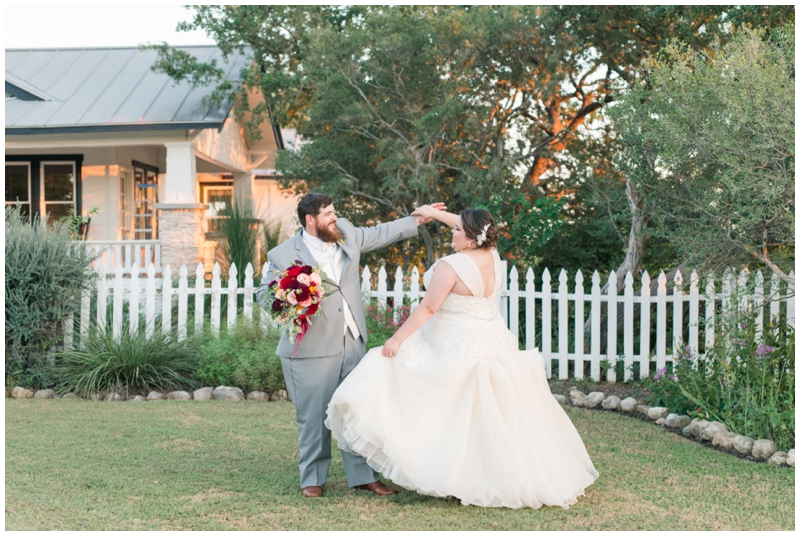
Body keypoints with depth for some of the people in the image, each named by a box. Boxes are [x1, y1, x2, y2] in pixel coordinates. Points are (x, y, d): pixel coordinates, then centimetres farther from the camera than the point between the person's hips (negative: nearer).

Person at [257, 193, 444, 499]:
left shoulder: (346, 233, 7)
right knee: (314, 416, 3)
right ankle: (312, 478, 21)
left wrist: (418, 219, 24)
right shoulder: (284, 254, -8)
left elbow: (379, 234, 22)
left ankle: (363, 475, 20)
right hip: (312, 349, -5)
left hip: (352, 344, 5)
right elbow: (264, 294, 0)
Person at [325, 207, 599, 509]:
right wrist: (435, 214, 29)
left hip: (458, 347, -8)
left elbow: (427, 308, -18)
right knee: (496, 414, 14)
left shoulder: (452, 266, -19)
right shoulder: (492, 255, 2)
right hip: (492, 343, 8)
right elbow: (471, 227, 22)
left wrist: (398, 338, -12)